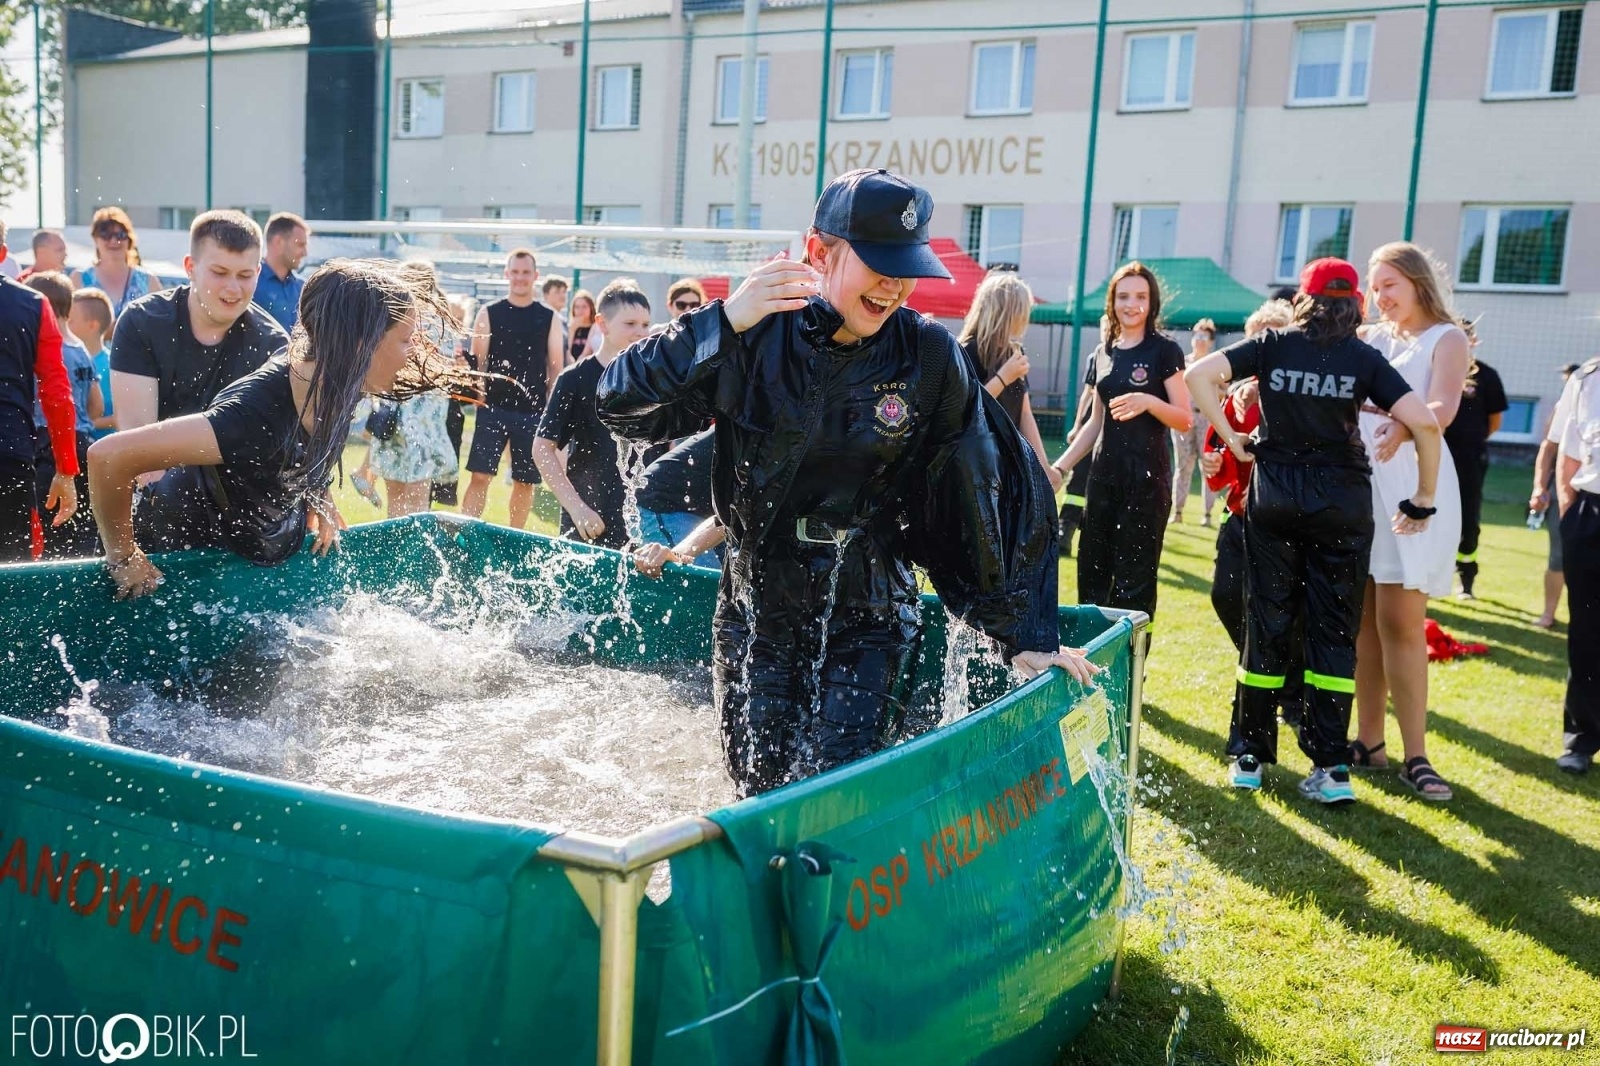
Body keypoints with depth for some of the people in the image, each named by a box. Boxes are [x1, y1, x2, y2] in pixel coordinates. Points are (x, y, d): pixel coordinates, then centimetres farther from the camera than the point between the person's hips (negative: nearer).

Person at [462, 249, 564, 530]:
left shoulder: (549, 319, 5)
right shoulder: (489, 314, 4)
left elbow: (556, 371, 6)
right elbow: (477, 363, 4)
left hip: (533, 412, 1)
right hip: (493, 408, -1)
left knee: (525, 480, 7)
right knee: (480, 475, -6)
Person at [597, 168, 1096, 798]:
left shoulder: (928, 357, -9)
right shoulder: (756, 337, -9)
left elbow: (991, 497, -2)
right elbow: (621, 404, -15)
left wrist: (1024, 637, -1)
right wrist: (723, 322, -28)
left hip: (867, 621, -1)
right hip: (754, 611, 1)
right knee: (760, 795, 11)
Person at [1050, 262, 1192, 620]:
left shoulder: (1164, 350, -4)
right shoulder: (1103, 353, 12)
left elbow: (1185, 420, -7)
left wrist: (1149, 402, -24)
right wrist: (1060, 466, 12)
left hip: (1147, 476, -6)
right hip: (1105, 473, 6)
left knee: (1134, 578, -2)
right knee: (1092, 572, 8)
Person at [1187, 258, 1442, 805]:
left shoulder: (1272, 344, 3)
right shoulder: (1364, 358, 0)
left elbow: (1199, 374, -9)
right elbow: (1424, 422, -8)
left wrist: (1230, 437, -3)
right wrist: (1422, 500, 1)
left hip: (1273, 497, 1)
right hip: (1342, 502, -1)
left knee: (1266, 625, 8)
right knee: (1334, 632, 5)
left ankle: (1249, 757, 15)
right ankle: (1331, 769, 4)